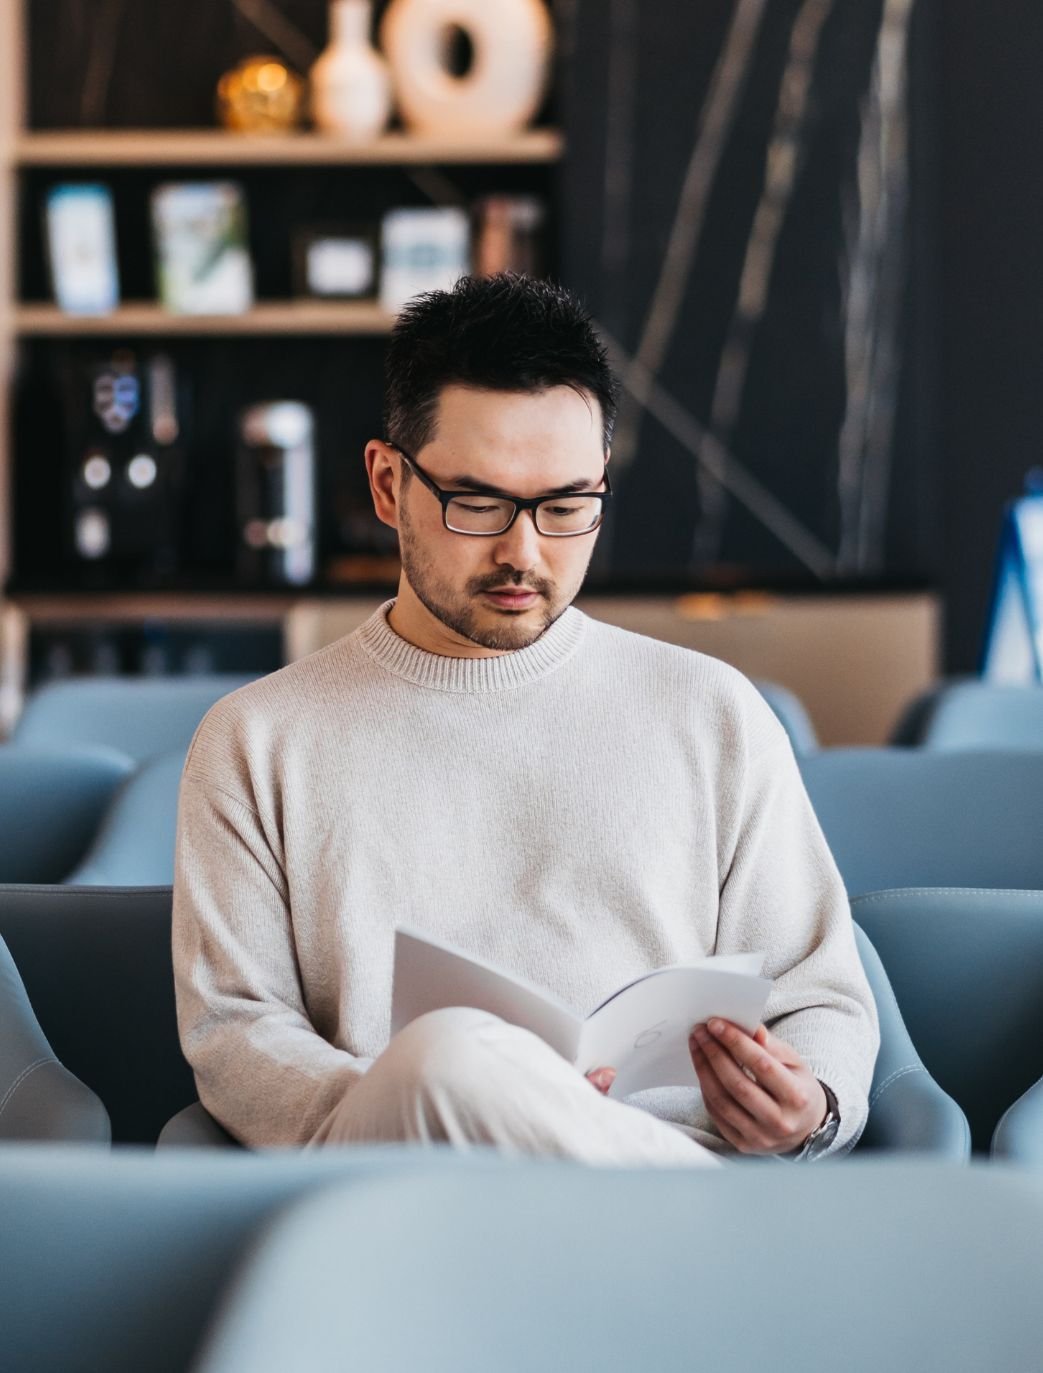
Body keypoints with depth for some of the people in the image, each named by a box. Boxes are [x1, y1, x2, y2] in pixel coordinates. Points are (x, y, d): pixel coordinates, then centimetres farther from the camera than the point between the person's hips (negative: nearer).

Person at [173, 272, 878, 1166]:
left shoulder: (712, 714, 19)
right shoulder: (257, 744, 15)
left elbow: (821, 998, 18)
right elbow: (232, 1029, 6)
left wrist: (807, 1111, -9)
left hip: (682, 1148, -1)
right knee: (449, 1054, -36)